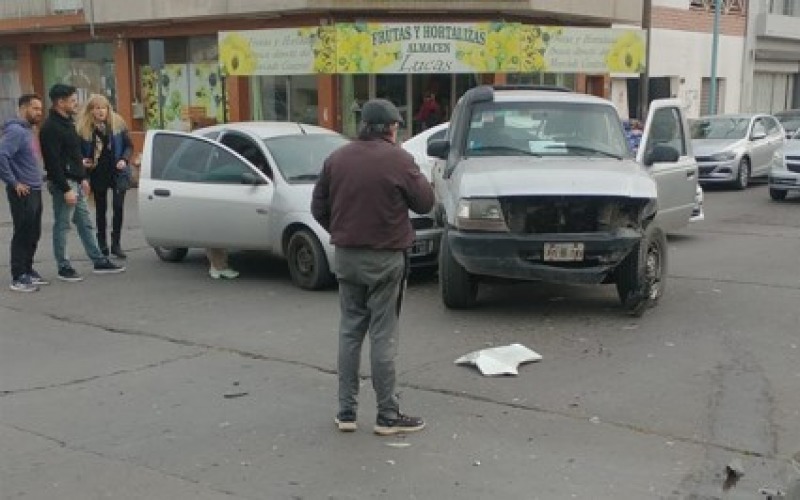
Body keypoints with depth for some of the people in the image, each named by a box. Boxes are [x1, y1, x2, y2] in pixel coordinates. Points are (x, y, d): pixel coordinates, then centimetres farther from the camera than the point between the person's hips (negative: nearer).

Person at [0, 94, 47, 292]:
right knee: (22, 235, -3)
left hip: (35, 191, 9)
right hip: (22, 193, -9)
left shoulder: (28, 130, 14)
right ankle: (18, 278, 3)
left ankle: (27, 270, 26)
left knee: (33, 234, 15)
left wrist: (37, 179, 14)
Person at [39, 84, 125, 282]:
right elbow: (53, 162, -21)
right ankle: (64, 268, 9)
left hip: (75, 182, 10)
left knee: (85, 224, 13)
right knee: (62, 226, 1)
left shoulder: (68, 122, 14)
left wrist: (82, 178, 18)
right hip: (63, 184, -9)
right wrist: (66, 189, -23)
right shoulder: (51, 127, -16)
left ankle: (99, 261, 20)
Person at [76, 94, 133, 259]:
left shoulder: (117, 124, -2)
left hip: (117, 172, -1)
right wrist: (84, 162, -11)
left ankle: (116, 244, 2)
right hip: (97, 173, 1)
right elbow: (79, 152, 7)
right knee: (101, 209, 10)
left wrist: (124, 160, -12)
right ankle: (102, 244, 21)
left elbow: (129, 145, 3)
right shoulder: (83, 128, -3)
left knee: (118, 207, -7)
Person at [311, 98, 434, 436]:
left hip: (346, 256, 4)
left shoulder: (336, 159, 3)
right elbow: (425, 203, -3)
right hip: (385, 258, -4)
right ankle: (387, 415, 7)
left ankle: (346, 411, 16)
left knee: (349, 332, 13)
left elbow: (318, 208, 8)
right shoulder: (398, 160, -11)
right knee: (383, 335, 2)